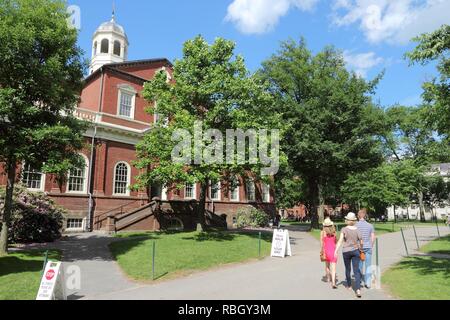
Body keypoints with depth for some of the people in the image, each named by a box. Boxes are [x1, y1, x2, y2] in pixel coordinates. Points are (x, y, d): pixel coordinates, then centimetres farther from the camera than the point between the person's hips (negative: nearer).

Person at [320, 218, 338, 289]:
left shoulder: (323, 232, -6)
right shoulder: (334, 232, -3)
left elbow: (322, 243, -8)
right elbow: (336, 241, 9)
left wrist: (321, 251, 0)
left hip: (326, 251, 0)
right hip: (333, 251, 0)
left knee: (327, 265, 23)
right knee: (333, 267, -2)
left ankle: (328, 278, 40)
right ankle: (333, 282, -15)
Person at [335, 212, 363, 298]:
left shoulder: (344, 230, -9)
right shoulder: (357, 230, -3)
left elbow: (340, 241, -17)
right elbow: (361, 242, 1)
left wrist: (336, 251, -18)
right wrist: (360, 248, 21)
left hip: (346, 251, -1)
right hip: (355, 251, 1)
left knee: (348, 269, 18)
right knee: (356, 270, 1)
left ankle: (349, 285, 33)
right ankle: (358, 289, -11)